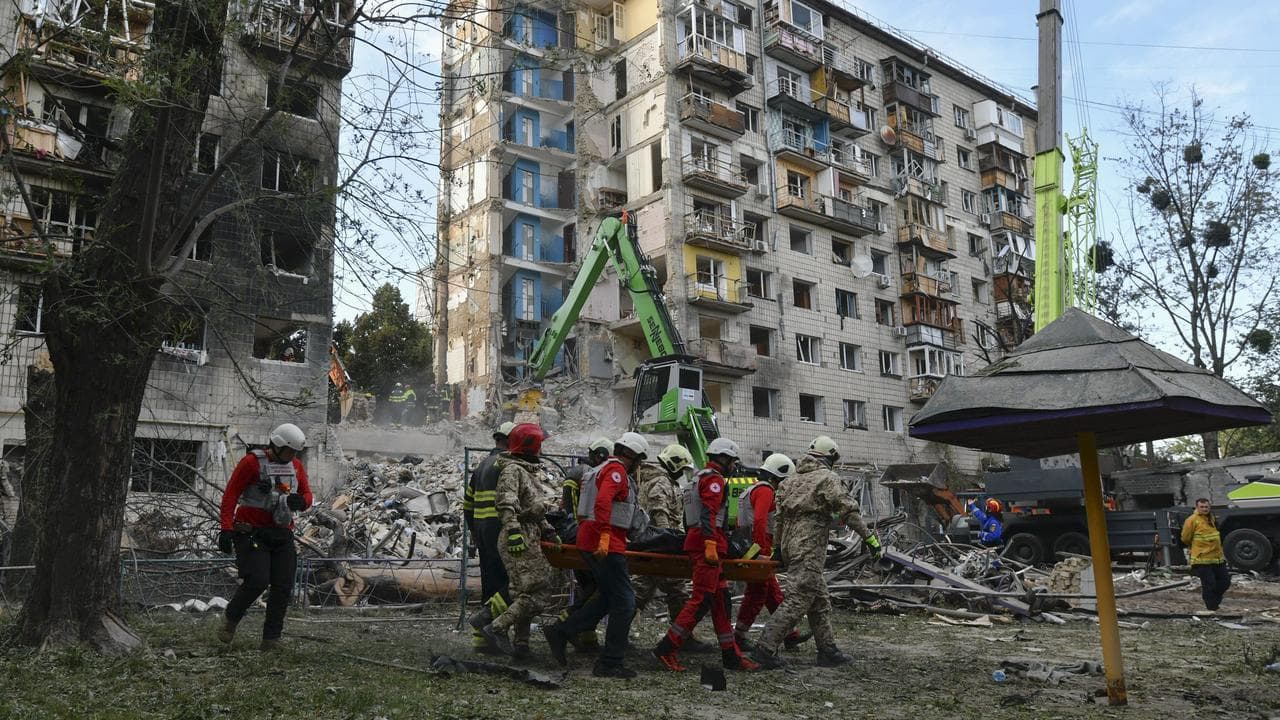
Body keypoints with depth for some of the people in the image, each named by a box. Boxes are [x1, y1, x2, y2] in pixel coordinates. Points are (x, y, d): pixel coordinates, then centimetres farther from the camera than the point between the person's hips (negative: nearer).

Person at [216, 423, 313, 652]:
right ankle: (230, 620, 14)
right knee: (257, 582, -15)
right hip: (252, 533, -6)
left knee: (283, 588, 0)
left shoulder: (296, 465, 9)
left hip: (282, 535, 6)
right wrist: (226, 529, -17)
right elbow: (230, 495, -9)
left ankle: (271, 640, 10)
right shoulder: (252, 462, -9)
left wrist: (300, 501, -11)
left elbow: (307, 495, 14)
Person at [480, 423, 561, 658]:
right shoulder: (512, 470, -10)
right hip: (520, 541, -10)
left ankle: (520, 644, 17)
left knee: (524, 594, 12)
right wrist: (514, 531, -30)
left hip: (529, 540, 10)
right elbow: (506, 504, -22)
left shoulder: (530, 472, 21)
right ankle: (497, 627, -8)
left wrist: (548, 532, 20)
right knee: (539, 594, -12)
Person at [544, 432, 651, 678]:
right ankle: (610, 663, 1)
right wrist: (605, 535, -32)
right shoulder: (616, 470, -11)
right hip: (606, 545, -10)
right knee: (625, 602, -4)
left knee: (607, 597, 17)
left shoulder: (606, 468, 20)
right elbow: (603, 501, -27)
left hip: (590, 543, 10)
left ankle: (560, 632, 15)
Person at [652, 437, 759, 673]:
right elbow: (708, 513, -21)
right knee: (702, 600, -11)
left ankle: (731, 655, 14)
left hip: (697, 544, 11)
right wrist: (710, 545, -29)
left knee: (720, 599, 11)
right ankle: (667, 648, -11)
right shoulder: (714, 479, -8)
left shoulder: (702, 477, 24)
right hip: (706, 545, -11)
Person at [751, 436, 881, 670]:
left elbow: (779, 516, 19)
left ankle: (828, 651, 20)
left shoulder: (793, 480, 17)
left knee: (820, 602, 16)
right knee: (797, 601, -9)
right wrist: (869, 537, -7)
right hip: (809, 548, -9)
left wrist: (780, 546, 26)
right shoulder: (827, 478, -6)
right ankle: (765, 649, -12)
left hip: (791, 546, 9)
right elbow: (848, 510, -12)